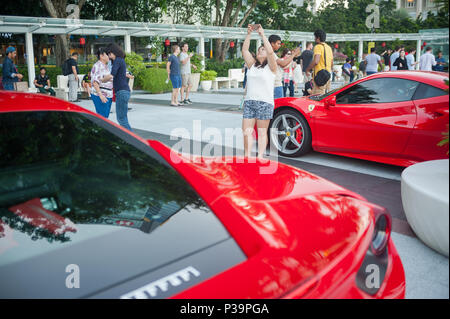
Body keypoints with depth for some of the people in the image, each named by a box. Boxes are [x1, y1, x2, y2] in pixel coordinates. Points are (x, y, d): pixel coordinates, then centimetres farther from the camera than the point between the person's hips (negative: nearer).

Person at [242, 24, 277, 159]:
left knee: (262, 132, 0)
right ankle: (247, 155, 9)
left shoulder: (271, 67, 3)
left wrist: (262, 34, -11)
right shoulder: (252, 65, 16)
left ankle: (260, 156, 3)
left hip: (265, 102, -4)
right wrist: (249, 34, 1)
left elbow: (270, 52, -13)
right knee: (246, 130, 0)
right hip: (249, 101, 4)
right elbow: (244, 50, 9)